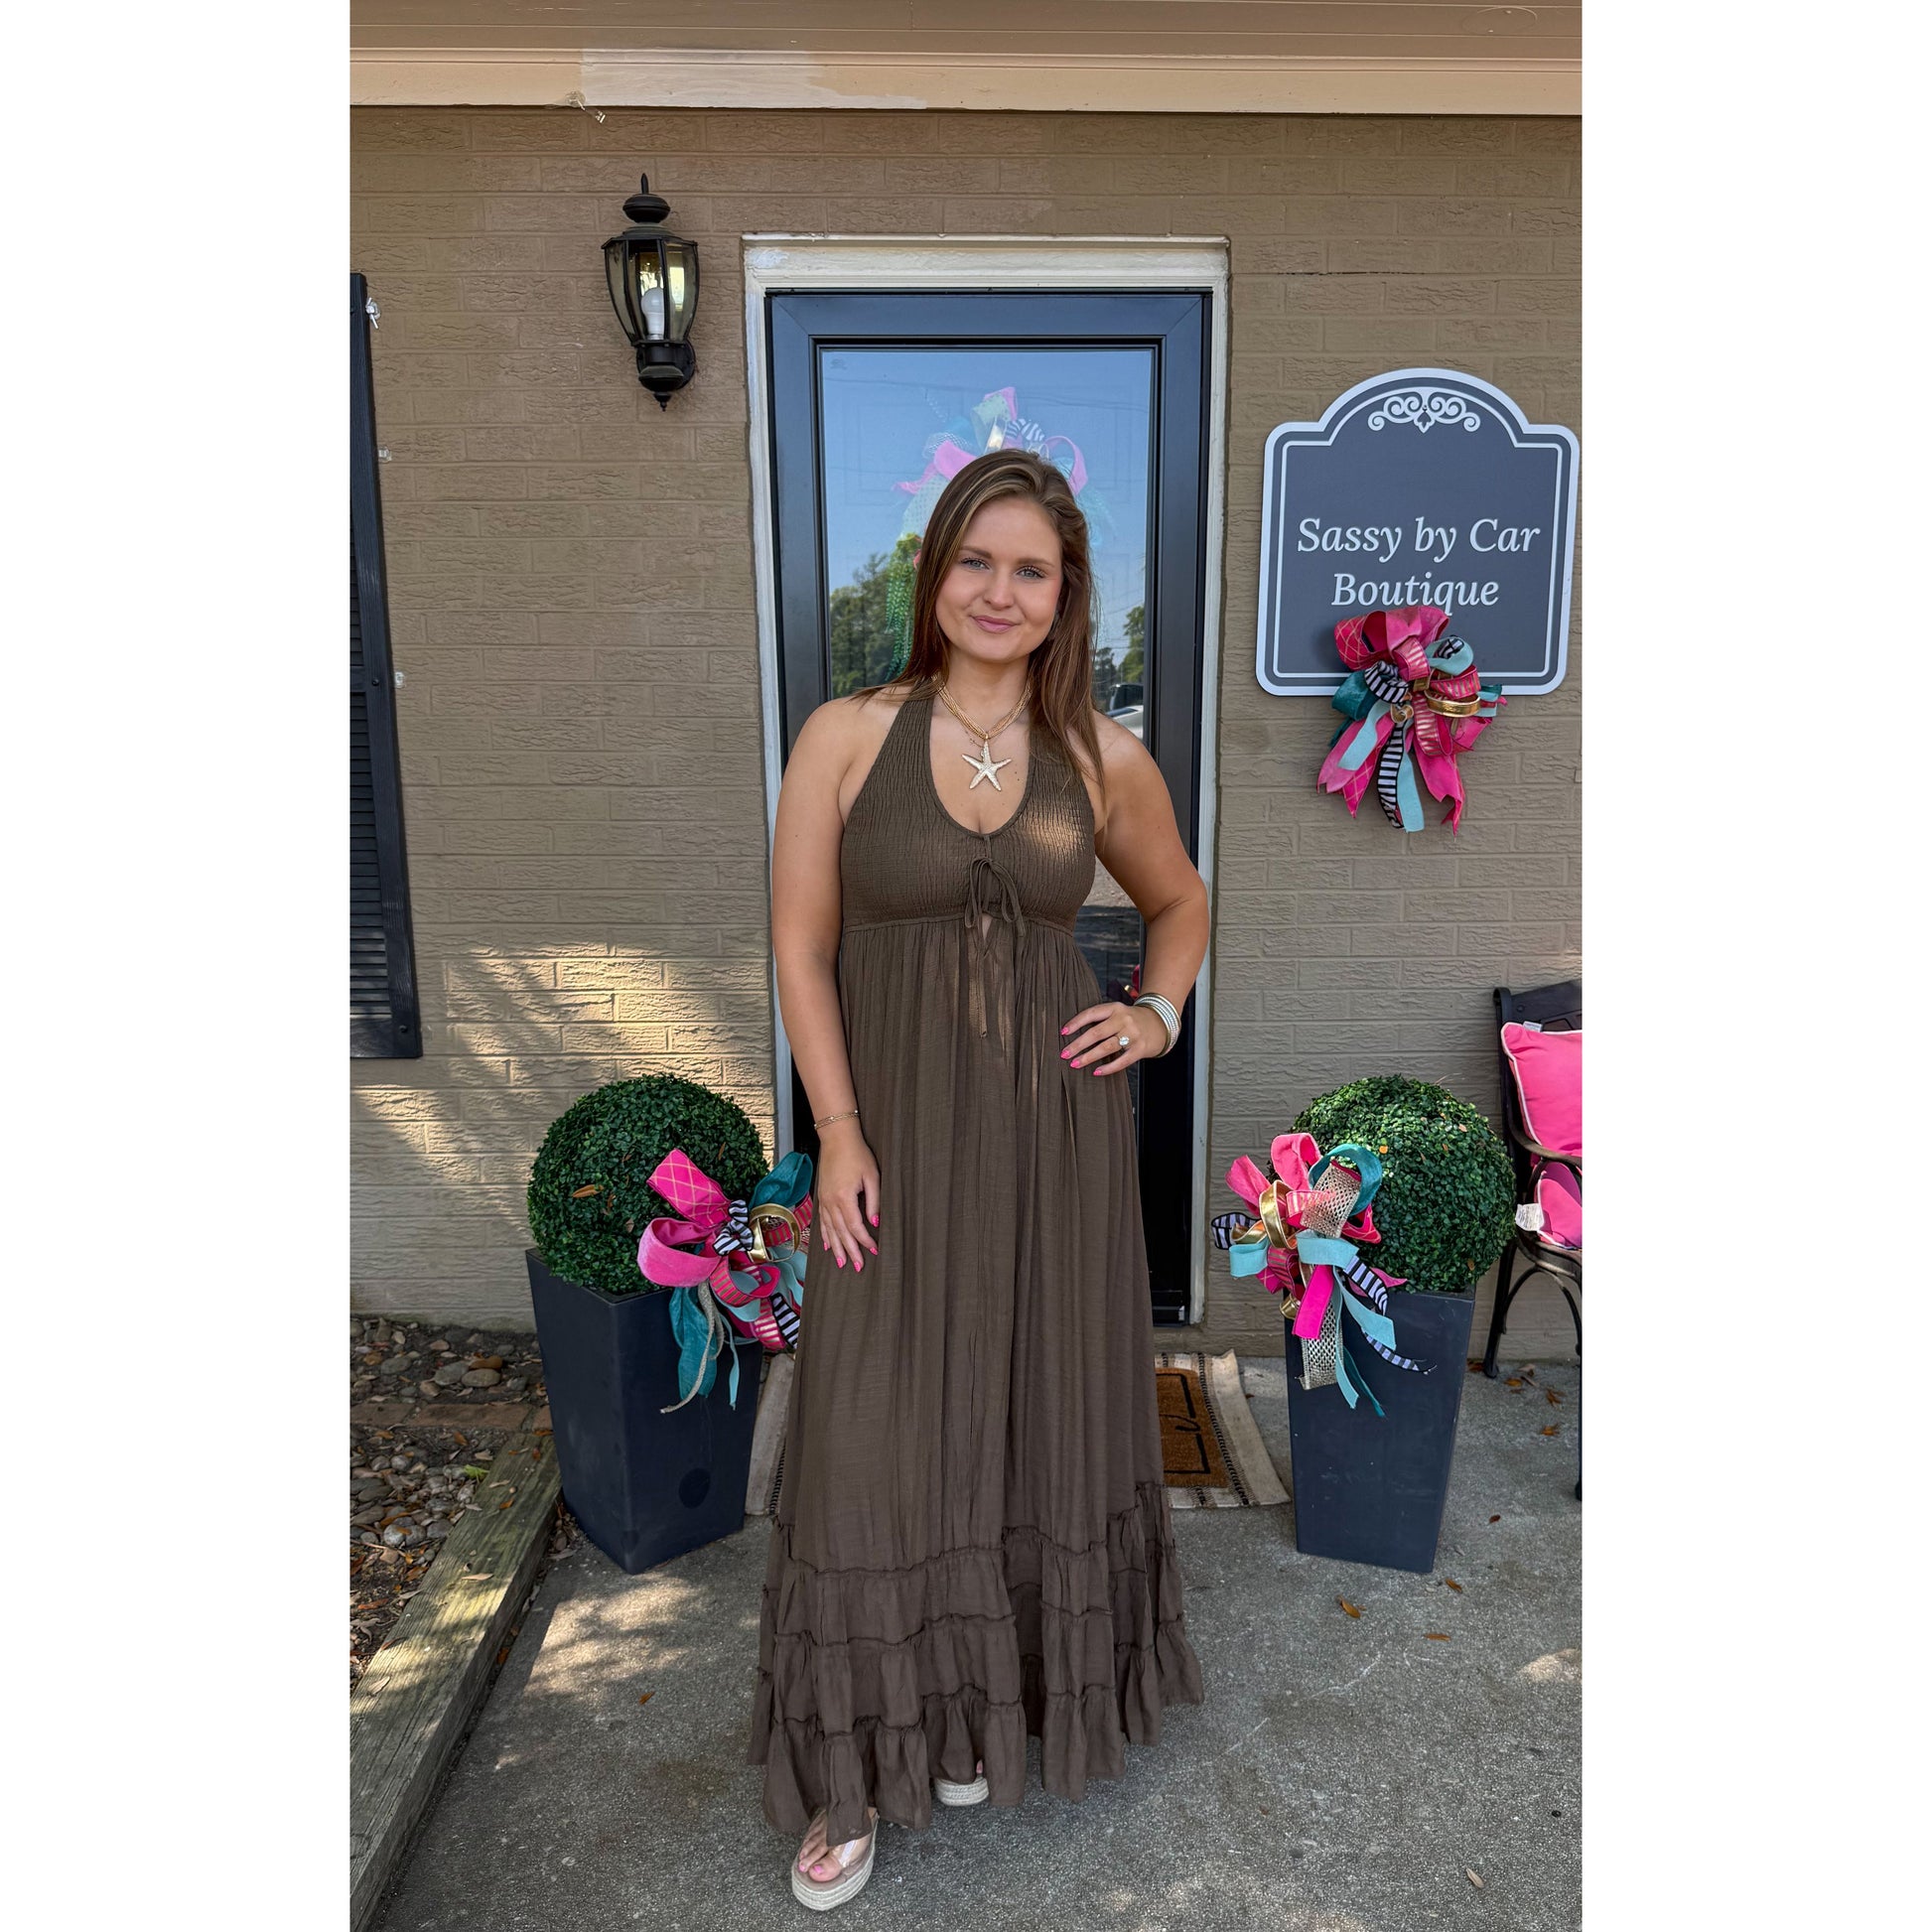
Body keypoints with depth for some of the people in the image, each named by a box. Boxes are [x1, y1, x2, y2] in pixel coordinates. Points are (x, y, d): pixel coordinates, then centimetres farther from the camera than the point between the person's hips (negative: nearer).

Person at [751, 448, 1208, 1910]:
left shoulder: (1104, 759, 2)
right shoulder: (847, 738, -3)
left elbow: (1180, 900, 19)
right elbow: (801, 946, -3)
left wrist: (1160, 1014, 2)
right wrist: (839, 1133, -9)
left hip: (1058, 1129, 2)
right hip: (901, 1135, -2)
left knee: (1042, 1412, 14)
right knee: (877, 1438, 3)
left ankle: (992, 1704, 40)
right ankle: (863, 1773, 26)